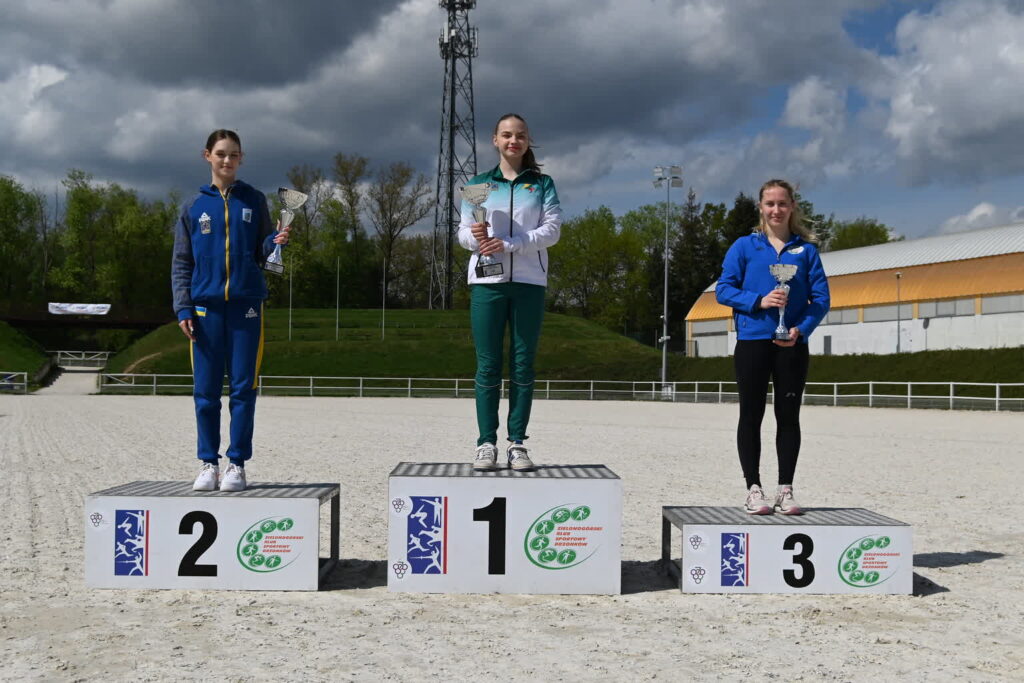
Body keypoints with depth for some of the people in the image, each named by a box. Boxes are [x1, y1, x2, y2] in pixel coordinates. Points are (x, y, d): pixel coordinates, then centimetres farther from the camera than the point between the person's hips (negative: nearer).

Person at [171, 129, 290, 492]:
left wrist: (276, 242, -13)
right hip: (206, 306, 1)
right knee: (206, 390, 3)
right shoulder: (194, 206, 9)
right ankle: (208, 463, 13)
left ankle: (237, 463, 8)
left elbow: (262, 252, 9)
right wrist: (183, 308, -1)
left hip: (246, 305, 0)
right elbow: (181, 262, 8)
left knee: (243, 387, 0)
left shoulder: (254, 200, 9)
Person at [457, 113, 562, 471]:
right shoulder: (478, 183, 14)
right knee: (488, 366, -3)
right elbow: (462, 231, 8)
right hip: (487, 281, 0)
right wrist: (474, 237, -16)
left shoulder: (542, 184, 11)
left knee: (523, 366, 0)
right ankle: (486, 444, -1)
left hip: (529, 281, 0)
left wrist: (509, 244, -13)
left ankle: (517, 443, 3)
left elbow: (552, 230, 0)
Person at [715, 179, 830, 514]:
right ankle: (754, 489, 9)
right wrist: (759, 300, -16)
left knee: (788, 417, 5)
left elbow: (821, 298, 4)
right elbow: (724, 289, -1)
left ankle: (785, 490, 13)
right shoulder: (744, 246, 5)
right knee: (751, 416, 2)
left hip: (792, 345, 1)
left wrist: (802, 329, -13)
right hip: (752, 342, -1)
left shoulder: (806, 249, 8)